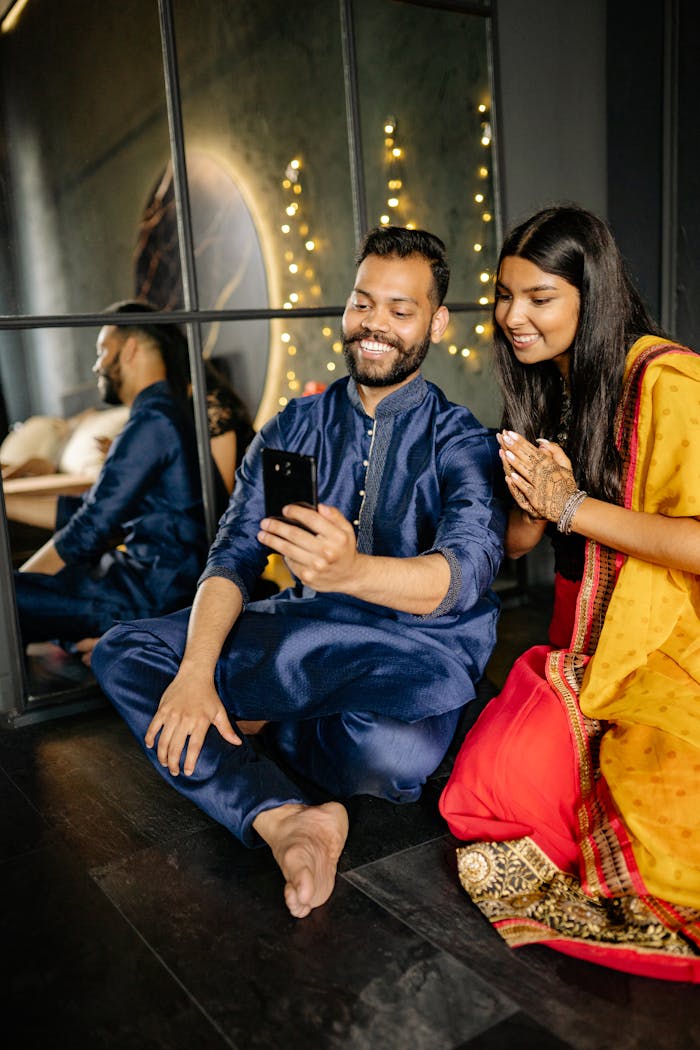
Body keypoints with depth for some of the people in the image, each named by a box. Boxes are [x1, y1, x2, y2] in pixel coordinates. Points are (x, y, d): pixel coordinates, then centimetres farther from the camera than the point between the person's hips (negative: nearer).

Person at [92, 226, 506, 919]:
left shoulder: (461, 441, -5)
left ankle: (256, 727, -4)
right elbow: (233, 555, -2)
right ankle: (282, 818, -25)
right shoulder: (295, 428, 7)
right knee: (121, 652, -9)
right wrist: (196, 671, -19)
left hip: (415, 647, -4)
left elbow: (465, 571, -24)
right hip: (303, 639, 4)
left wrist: (351, 570, -46)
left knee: (396, 745, -37)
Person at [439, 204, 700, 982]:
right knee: (493, 778, -15)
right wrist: (532, 501, -10)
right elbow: (516, 542, 13)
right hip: (588, 641, 7)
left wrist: (574, 506, -16)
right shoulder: (551, 389, 12)